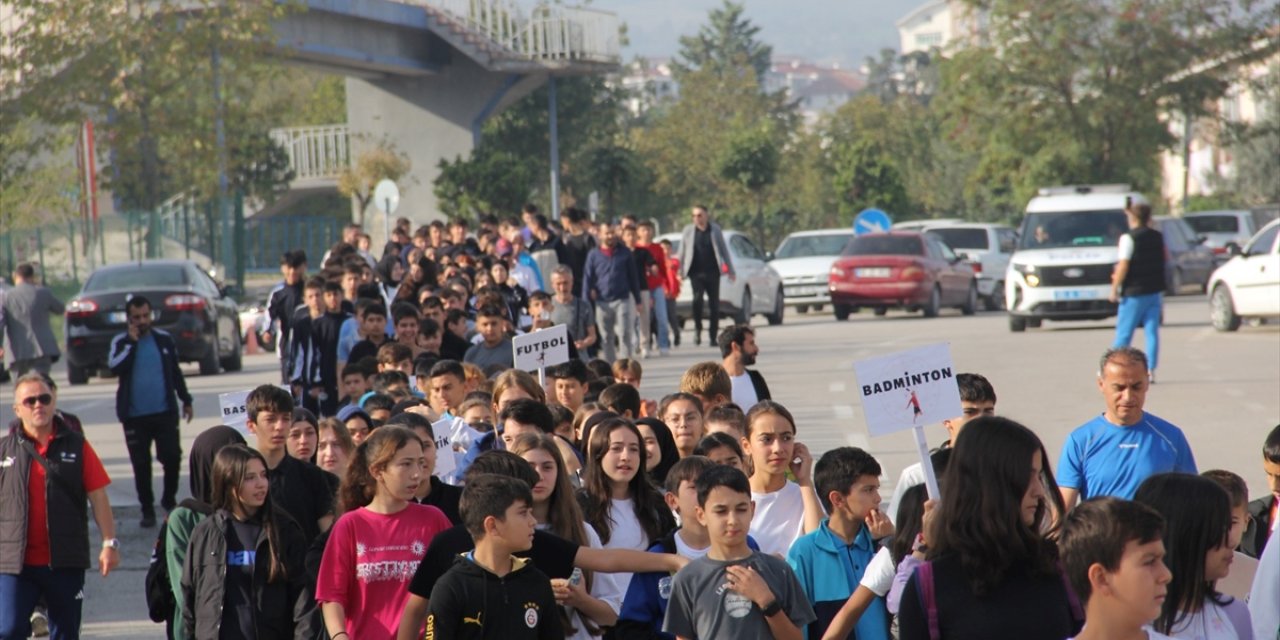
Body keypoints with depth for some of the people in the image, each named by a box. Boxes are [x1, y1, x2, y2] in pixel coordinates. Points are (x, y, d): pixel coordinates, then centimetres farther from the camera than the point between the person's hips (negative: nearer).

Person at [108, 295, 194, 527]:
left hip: (165, 412, 1)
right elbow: (115, 367, -18)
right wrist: (131, 342, -16)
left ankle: (169, 500, 18)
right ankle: (147, 509, 13)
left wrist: (186, 400, 16)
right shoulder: (121, 342, 1)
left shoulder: (164, 339, 6)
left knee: (172, 457, -4)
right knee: (141, 464, 2)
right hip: (135, 416, -1)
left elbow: (176, 372, 15)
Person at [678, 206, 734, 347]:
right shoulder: (688, 230, 4)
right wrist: (680, 272, 4)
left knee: (714, 304, 1)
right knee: (697, 299, -23)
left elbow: (723, 250, 11)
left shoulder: (715, 229, 7)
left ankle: (713, 337, 9)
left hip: (712, 272, 1)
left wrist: (730, 270, 10)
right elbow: (682, 252, 7)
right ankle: (697, 329, -6)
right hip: (696, 273, -1)